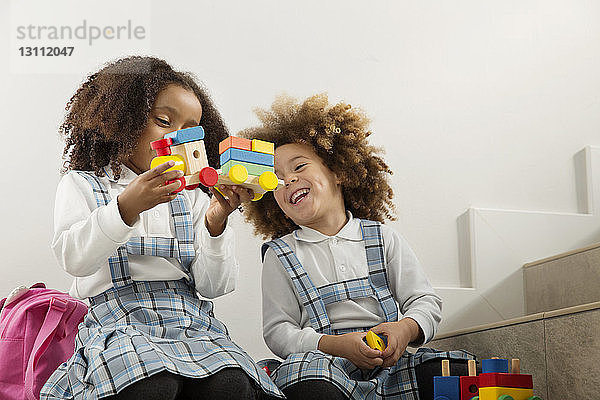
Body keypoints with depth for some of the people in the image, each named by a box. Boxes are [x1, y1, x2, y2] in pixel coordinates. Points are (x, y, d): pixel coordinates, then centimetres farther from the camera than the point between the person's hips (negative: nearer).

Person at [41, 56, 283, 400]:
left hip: (190, 321, 3)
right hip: (118, 320, -3)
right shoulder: (83, 185, 11)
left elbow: (215, 287, 7)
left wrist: (215, 225, -11)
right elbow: (74, 259, -9)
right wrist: (126, 207, -23)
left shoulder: (192, 197, 19)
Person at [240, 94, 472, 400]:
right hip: (324, 358, -2)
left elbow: (425, 302, 9)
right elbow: (278, 331, 1)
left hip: (390, 363, 2)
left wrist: (406, 329, -16)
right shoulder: (280, 255, 9)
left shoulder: (381, 238, 12)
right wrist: (337, 345, -16)